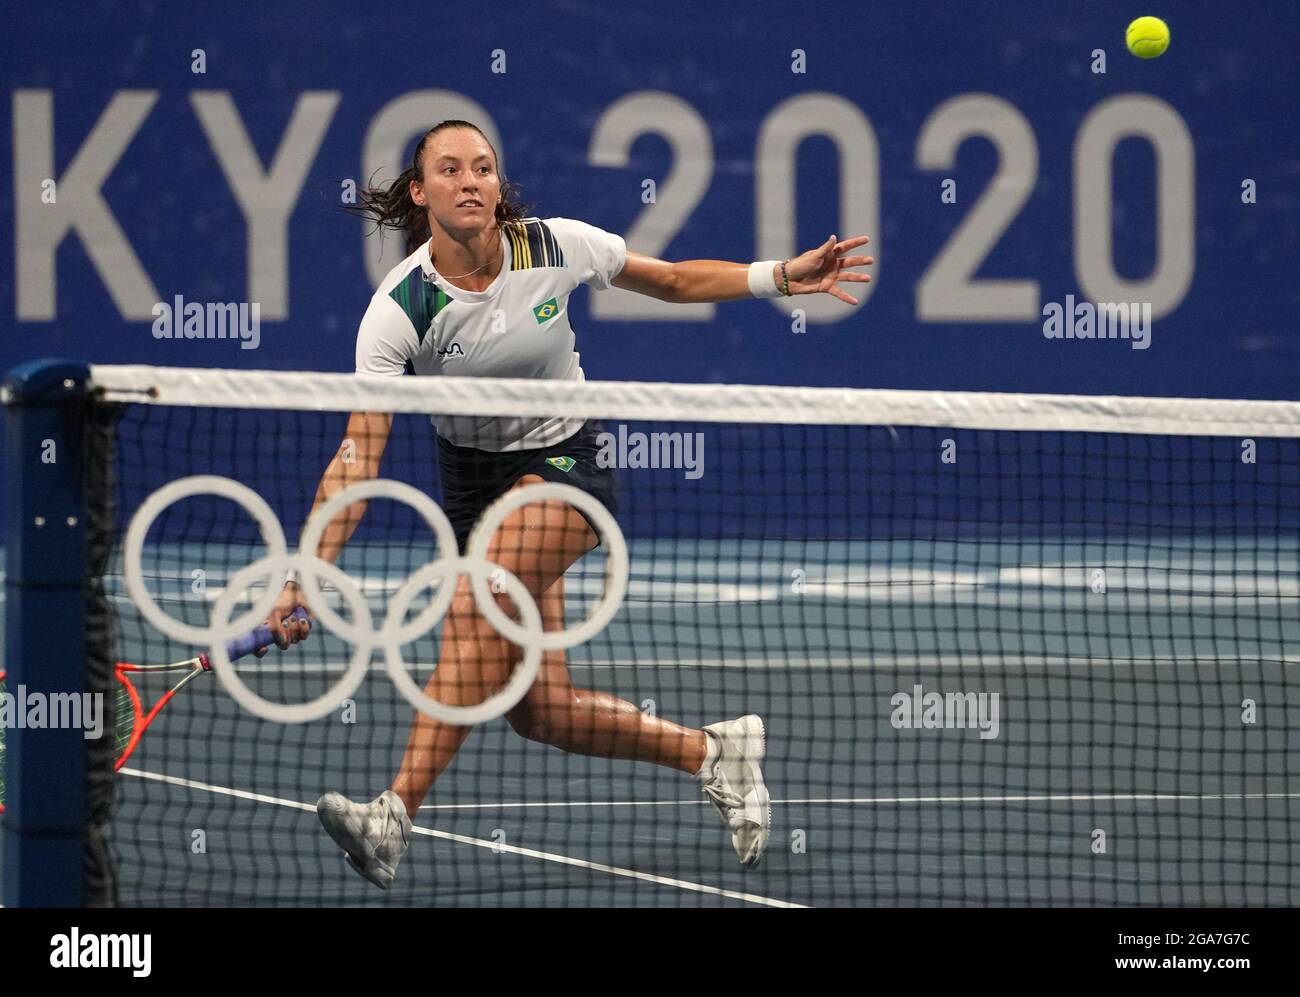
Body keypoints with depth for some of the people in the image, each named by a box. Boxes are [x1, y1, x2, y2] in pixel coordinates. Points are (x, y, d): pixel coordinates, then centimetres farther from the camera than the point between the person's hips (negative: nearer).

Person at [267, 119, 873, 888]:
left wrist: (782, 276, -10)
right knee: (543, 710, -6)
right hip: (475, 479, 2)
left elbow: (674, 281, 4)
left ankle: (398, 815, -33)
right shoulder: (399, 310, -18)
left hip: (565, 459, -2)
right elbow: (358, 461, -20)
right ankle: (714, 751, 17)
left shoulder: (557, 247, -14)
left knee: (478, 605, -30)